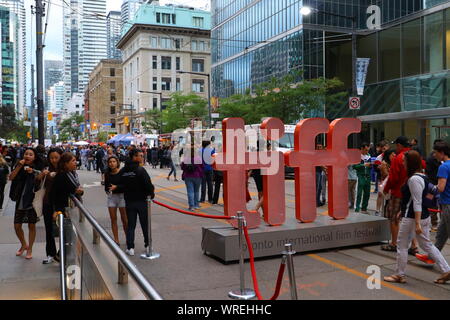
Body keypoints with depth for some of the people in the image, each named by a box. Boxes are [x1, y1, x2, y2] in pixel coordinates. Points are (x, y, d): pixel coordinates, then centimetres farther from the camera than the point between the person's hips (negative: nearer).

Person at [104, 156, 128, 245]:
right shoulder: (107, 174, 3)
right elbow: (106, 186, 11)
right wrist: (108, 189, -7)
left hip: (121, 196, -4)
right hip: (111, 197, 4)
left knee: (124, 219, 1)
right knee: (113, 219, 6)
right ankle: (116, 240, 14)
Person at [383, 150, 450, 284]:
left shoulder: (414, 179, -19)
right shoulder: (422, 176, 11)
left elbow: (417, 203, -23)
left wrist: (417, 223, -23)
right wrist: (402, 211, 26)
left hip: (412, 218, -10)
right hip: (424, 217, 10)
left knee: (402, 245, 4)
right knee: (427, 245, 17)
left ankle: (400, 275, 14)